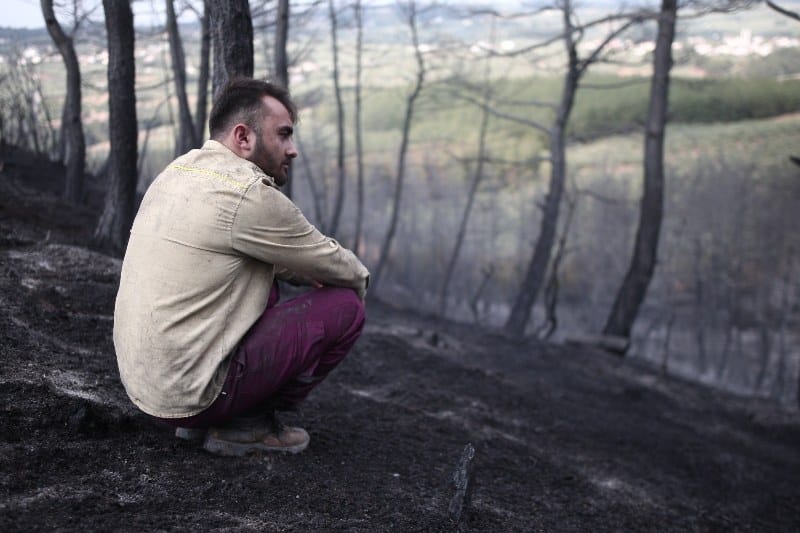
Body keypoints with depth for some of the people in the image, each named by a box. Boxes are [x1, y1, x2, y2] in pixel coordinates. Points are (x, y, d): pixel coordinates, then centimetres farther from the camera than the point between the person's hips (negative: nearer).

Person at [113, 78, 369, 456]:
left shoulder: (178, 172, 10)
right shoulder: (249, 194, -18)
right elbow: (345, 271, -5)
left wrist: (311, 274, 11)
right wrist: (357, 279, 17)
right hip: (189, 394, -9)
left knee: (266, 283, 25)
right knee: (345, 305, -4)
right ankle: (250, 422, 4)